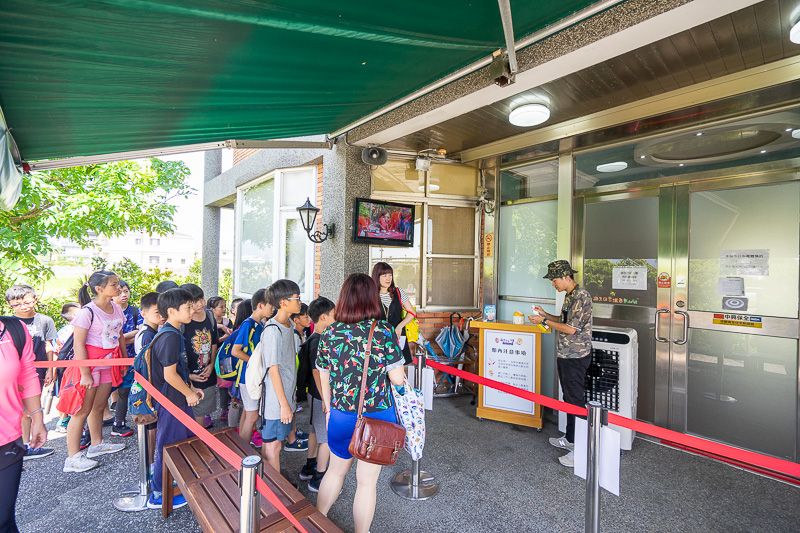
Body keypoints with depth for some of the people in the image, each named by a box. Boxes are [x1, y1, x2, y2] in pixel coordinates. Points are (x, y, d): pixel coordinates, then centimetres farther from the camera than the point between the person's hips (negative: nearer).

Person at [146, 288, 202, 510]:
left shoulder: (173, 334, 8)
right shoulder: (170, 337, -24)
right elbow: (169, 375, -25)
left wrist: (191, 388, 13)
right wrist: (189, 393, -13)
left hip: (178, 400, 10)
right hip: (171, 402, -10)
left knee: (189, 438, 21)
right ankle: (159, 496, 21)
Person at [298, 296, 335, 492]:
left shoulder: (317, 339, 5)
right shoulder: (318, 342, -25)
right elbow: (317, 373, -26)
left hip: (317, 394, 10)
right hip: (323, 396, -10)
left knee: (316, 431, 23)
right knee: (328, 438, 3)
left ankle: (309, 468, 39)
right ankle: (318, 479, 17)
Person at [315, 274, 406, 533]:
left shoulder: (330, 332, -5)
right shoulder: (384, 330, -15)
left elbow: (324, 380, 4)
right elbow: (398, 379, -14)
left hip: (340, 416, 4)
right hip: (377, 417, -3)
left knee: (336, 470, 27)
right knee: (367, 481, 14)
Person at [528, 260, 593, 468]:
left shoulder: (581, 297, -19)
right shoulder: (570, 296, 12)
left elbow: (571, 328, -23)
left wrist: (544, 321, -16)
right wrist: (545, 315, 8)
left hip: (576, 357, -10)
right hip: (565, 355, 10)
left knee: (575, 400, -4)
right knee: (568, 398, 18)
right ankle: (570, 439, 32)